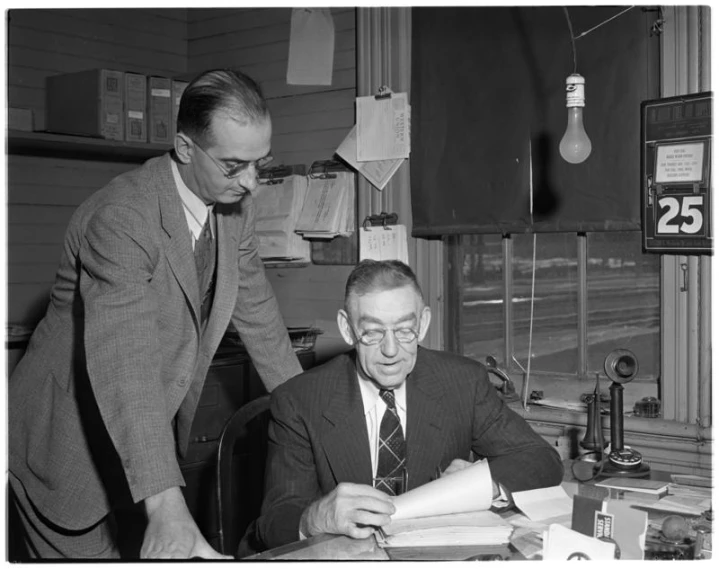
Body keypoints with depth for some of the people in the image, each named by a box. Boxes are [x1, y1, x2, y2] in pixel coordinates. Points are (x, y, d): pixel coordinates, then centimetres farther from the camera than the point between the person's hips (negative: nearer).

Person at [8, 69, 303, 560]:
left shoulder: (235, 207, -4)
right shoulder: (120, 218, -29)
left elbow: (255, 307, 9)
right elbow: (123, 363, -39)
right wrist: (166, 505, -46)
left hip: (156, 433, 7)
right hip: (64, 444, -7)